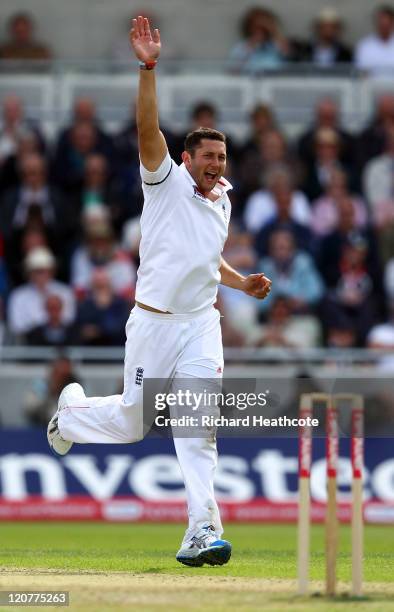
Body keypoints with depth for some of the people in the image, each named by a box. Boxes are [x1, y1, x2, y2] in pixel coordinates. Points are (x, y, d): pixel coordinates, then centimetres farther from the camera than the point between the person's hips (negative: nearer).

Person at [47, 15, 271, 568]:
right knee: (131, 422, 5)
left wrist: (242, 282, 12)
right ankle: (73, 410, 38)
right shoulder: (167, 182, -5)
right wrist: (148, 69, -33)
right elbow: (147, 129, -22)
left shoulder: (221, 202, 13)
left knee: (199, 427, -8)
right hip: (154, 321, -4)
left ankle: (202, 532, -12)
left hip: (201, 325, 4)